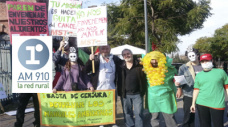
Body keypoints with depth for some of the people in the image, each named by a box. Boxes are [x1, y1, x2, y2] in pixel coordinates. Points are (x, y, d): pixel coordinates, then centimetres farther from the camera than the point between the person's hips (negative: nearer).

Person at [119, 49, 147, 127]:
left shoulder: (139, 65, -4)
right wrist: (120, 92, 2)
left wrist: (143, 91, -6)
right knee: (127, 112, 12)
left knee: (138, 112, 3)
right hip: (126, 94, 3)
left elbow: (144, 78, -1)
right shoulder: (121, 67, 3)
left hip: (137, 94, -2)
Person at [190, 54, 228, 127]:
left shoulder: (221, 72, 4)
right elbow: (196, 90, 11)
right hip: (201, 104, 3)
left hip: (217, 104, -3)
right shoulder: (199, 75, 11)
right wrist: (193, 103, 10)